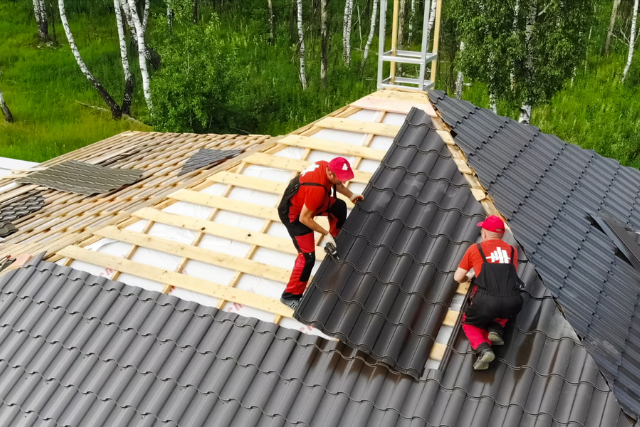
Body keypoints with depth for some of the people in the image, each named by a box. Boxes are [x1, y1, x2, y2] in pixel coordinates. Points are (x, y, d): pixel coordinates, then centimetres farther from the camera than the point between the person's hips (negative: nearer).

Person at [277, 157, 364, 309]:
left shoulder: (327, 166, -15)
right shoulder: (318, 189, -39)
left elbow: (335, 184, 12)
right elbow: (304, 218, -30)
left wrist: (351, 195, 2)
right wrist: (325, 234, -20)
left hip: (304, 202, 9)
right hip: (293, 214, -9)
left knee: (339, 207, 20)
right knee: (307, 257, -9)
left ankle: (335, 240, 43)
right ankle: (290, 296, 4)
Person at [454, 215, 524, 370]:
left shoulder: (475, 249, 13)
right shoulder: (512, 250, 20)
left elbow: (458, 277, 18)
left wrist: (467, 278, 42)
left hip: (486, 302, -3)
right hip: (512, 303, 3)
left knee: (469, 323, 26)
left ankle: (483, 349, -3)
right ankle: (496, 329, 10)